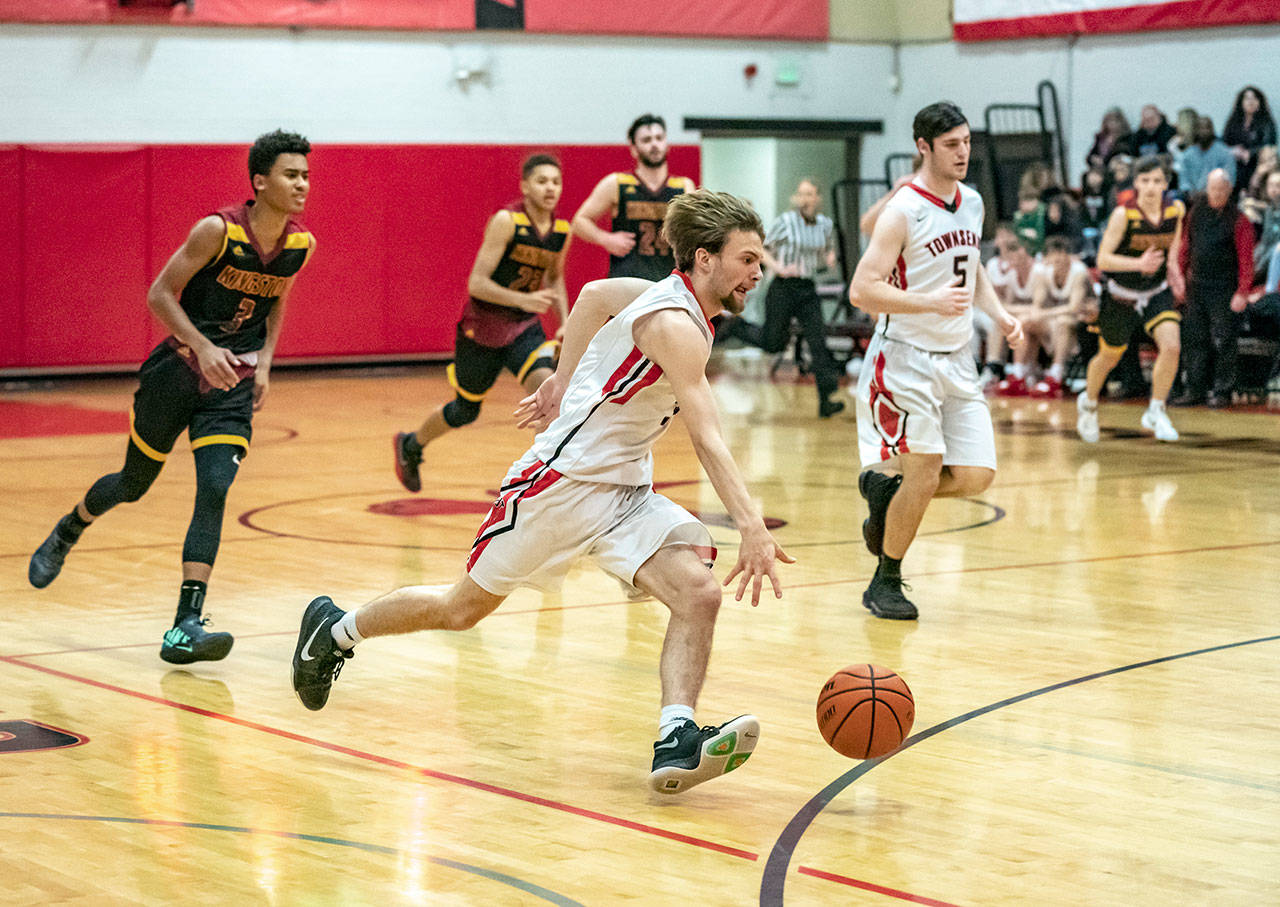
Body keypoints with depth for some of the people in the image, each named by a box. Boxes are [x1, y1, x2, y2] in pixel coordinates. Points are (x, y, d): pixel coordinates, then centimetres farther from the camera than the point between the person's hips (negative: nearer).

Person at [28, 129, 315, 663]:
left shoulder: (301, 244, -3)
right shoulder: (219, 231, -19)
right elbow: (160, 294, -14)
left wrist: (264, 360, 2)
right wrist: (204, 348, -26)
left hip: (234, 382, 3)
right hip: (180, 366, -3)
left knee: (215, 493, -16)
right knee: (133, 484, 14)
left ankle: (185, 628, -19)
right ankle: (66, 533, 47)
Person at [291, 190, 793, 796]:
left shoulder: (668, 298, 5)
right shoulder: (676, 325, -24)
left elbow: (595, 296, 24)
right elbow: (707, 440, -34)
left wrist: (562, 382, 31)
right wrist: (752, 529, -42)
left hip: (625, 491, 8)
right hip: (564, 481, -8)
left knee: (698, 593, -17)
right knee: (463, 608, 9)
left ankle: (677, 742, -29)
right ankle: (335, 629, 32)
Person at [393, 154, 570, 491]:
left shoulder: (562, 230, -2)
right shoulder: (506, 221, -20)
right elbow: (476, 283, -23)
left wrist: (566, 324, 5)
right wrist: (523, 300, -34)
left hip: (524, 327, 4)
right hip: (482, 327, -4)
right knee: (465, 411, 13)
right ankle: (410, 446, 42)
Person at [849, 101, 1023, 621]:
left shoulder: (972, 204, 7)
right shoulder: (903, 213, -15)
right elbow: (861, 290, -21)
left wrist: (997, 313, 8)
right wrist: (931, 302, -30)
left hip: (956, 360, 7)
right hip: (906, 359, -7)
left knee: (976, 476, 0)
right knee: (927, 470, -7)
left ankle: (885, 484, 24)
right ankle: (885, 583, 11)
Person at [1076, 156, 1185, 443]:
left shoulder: (1176, 209, -11)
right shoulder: (1123, 214, -23)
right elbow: (1103, 259, -21)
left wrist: (1172, 261, 2)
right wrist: (1139, 263, -36)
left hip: (1157, 292, 3)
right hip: (1121, 295, -2)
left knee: (1171, 346, -20)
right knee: (1109, 357, 14)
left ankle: (1156, 412, -2)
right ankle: (1088, 402, 45)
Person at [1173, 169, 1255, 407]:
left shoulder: (1238, 220, -7)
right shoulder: (1196, 213, 8)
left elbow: (1246, 259, -10)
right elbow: (1185, 245, 15)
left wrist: (1243, 292, -16)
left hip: (1224, 291, -5)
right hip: (1197, 287, 5)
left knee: (1223, 342, -3)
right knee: (1194, 339, 6)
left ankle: (1222, 392, 5)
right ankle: (1196, 389, 13)